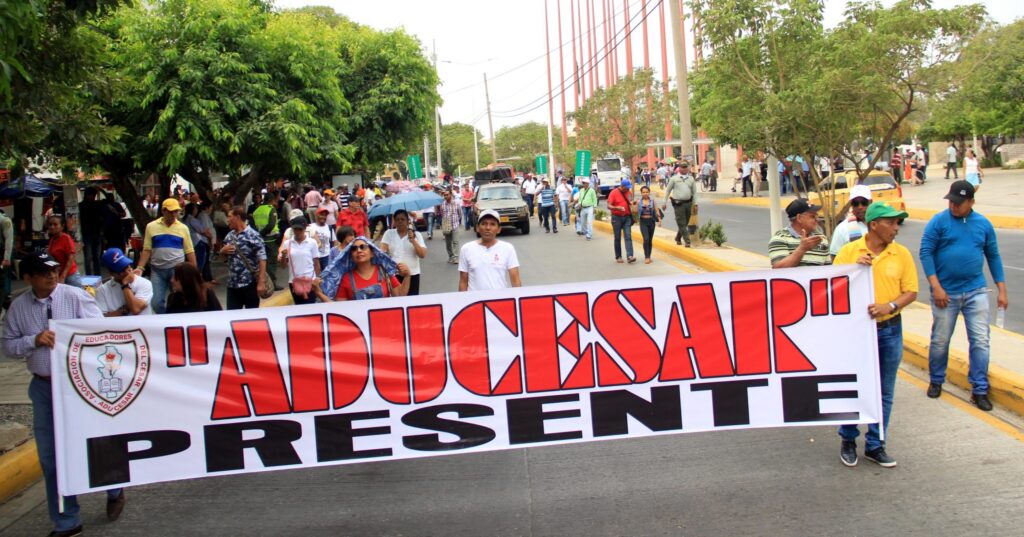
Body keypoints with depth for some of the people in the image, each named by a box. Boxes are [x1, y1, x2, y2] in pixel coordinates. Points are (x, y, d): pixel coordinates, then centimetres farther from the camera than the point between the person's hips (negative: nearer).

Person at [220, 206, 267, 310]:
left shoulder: (253, 236, -12)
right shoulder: (230, 235, 10)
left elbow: (262, 259, -16)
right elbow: (223, 254, 23)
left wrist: (261, 283, -22)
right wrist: (223, 250, -2)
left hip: (250, 284, -6)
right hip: (232, 284, 6)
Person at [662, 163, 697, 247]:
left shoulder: (691, 179, 9)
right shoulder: (674, 179, 0)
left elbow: (694, 192, 14)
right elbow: (668, 190, 5)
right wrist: (664, 202, 4)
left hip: (688, 203, 4)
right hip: (678, 203, -4)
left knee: (685, 223, 11)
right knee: (681, 223, -8)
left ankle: (678, 238, 29)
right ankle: (687, 241, -9)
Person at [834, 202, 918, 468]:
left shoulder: (902, 254, 1)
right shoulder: (849, 252, -4)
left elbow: (911, 291, 1)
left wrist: (890, 306, -16)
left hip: (889, 330, 2)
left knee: (884, 393, 9)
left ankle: (875, 446, 21)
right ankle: (848, 440, 26)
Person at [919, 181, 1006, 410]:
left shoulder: (983, 224, 5)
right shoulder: (939, 222, -5)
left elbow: (993, 256, 11)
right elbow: (925, 253, -8)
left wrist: (1002, 290, 6)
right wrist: (936, 287, -15)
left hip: (976, 292, 2)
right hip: (946, 293, -2)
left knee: (980, 341, -1)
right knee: (940, 341, 8)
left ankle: (979, 390, 8)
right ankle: (936, 382, 28)